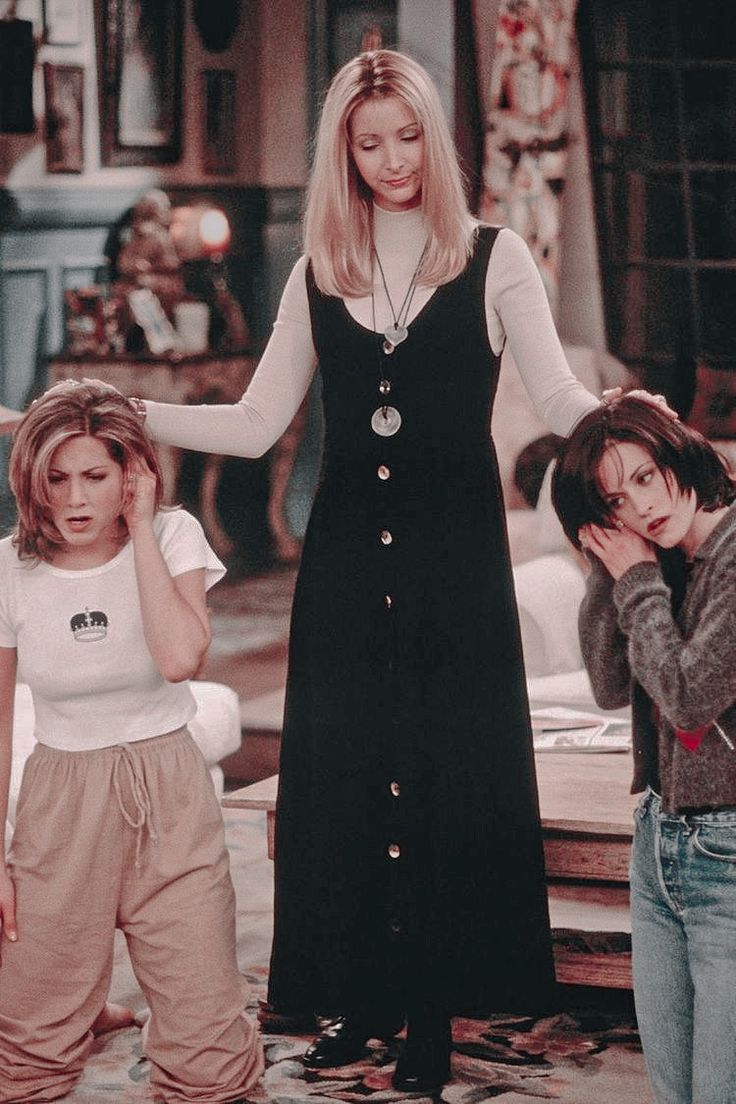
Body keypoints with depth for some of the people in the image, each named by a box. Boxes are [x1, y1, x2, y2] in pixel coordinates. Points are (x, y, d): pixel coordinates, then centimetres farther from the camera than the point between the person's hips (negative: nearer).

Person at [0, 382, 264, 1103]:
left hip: (168, 798, -1)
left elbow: (178, 658, -24)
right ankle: (82, 1006, 34)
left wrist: (140, 526, -16)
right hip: (61, 799, 1)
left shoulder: (174, 537, -5)